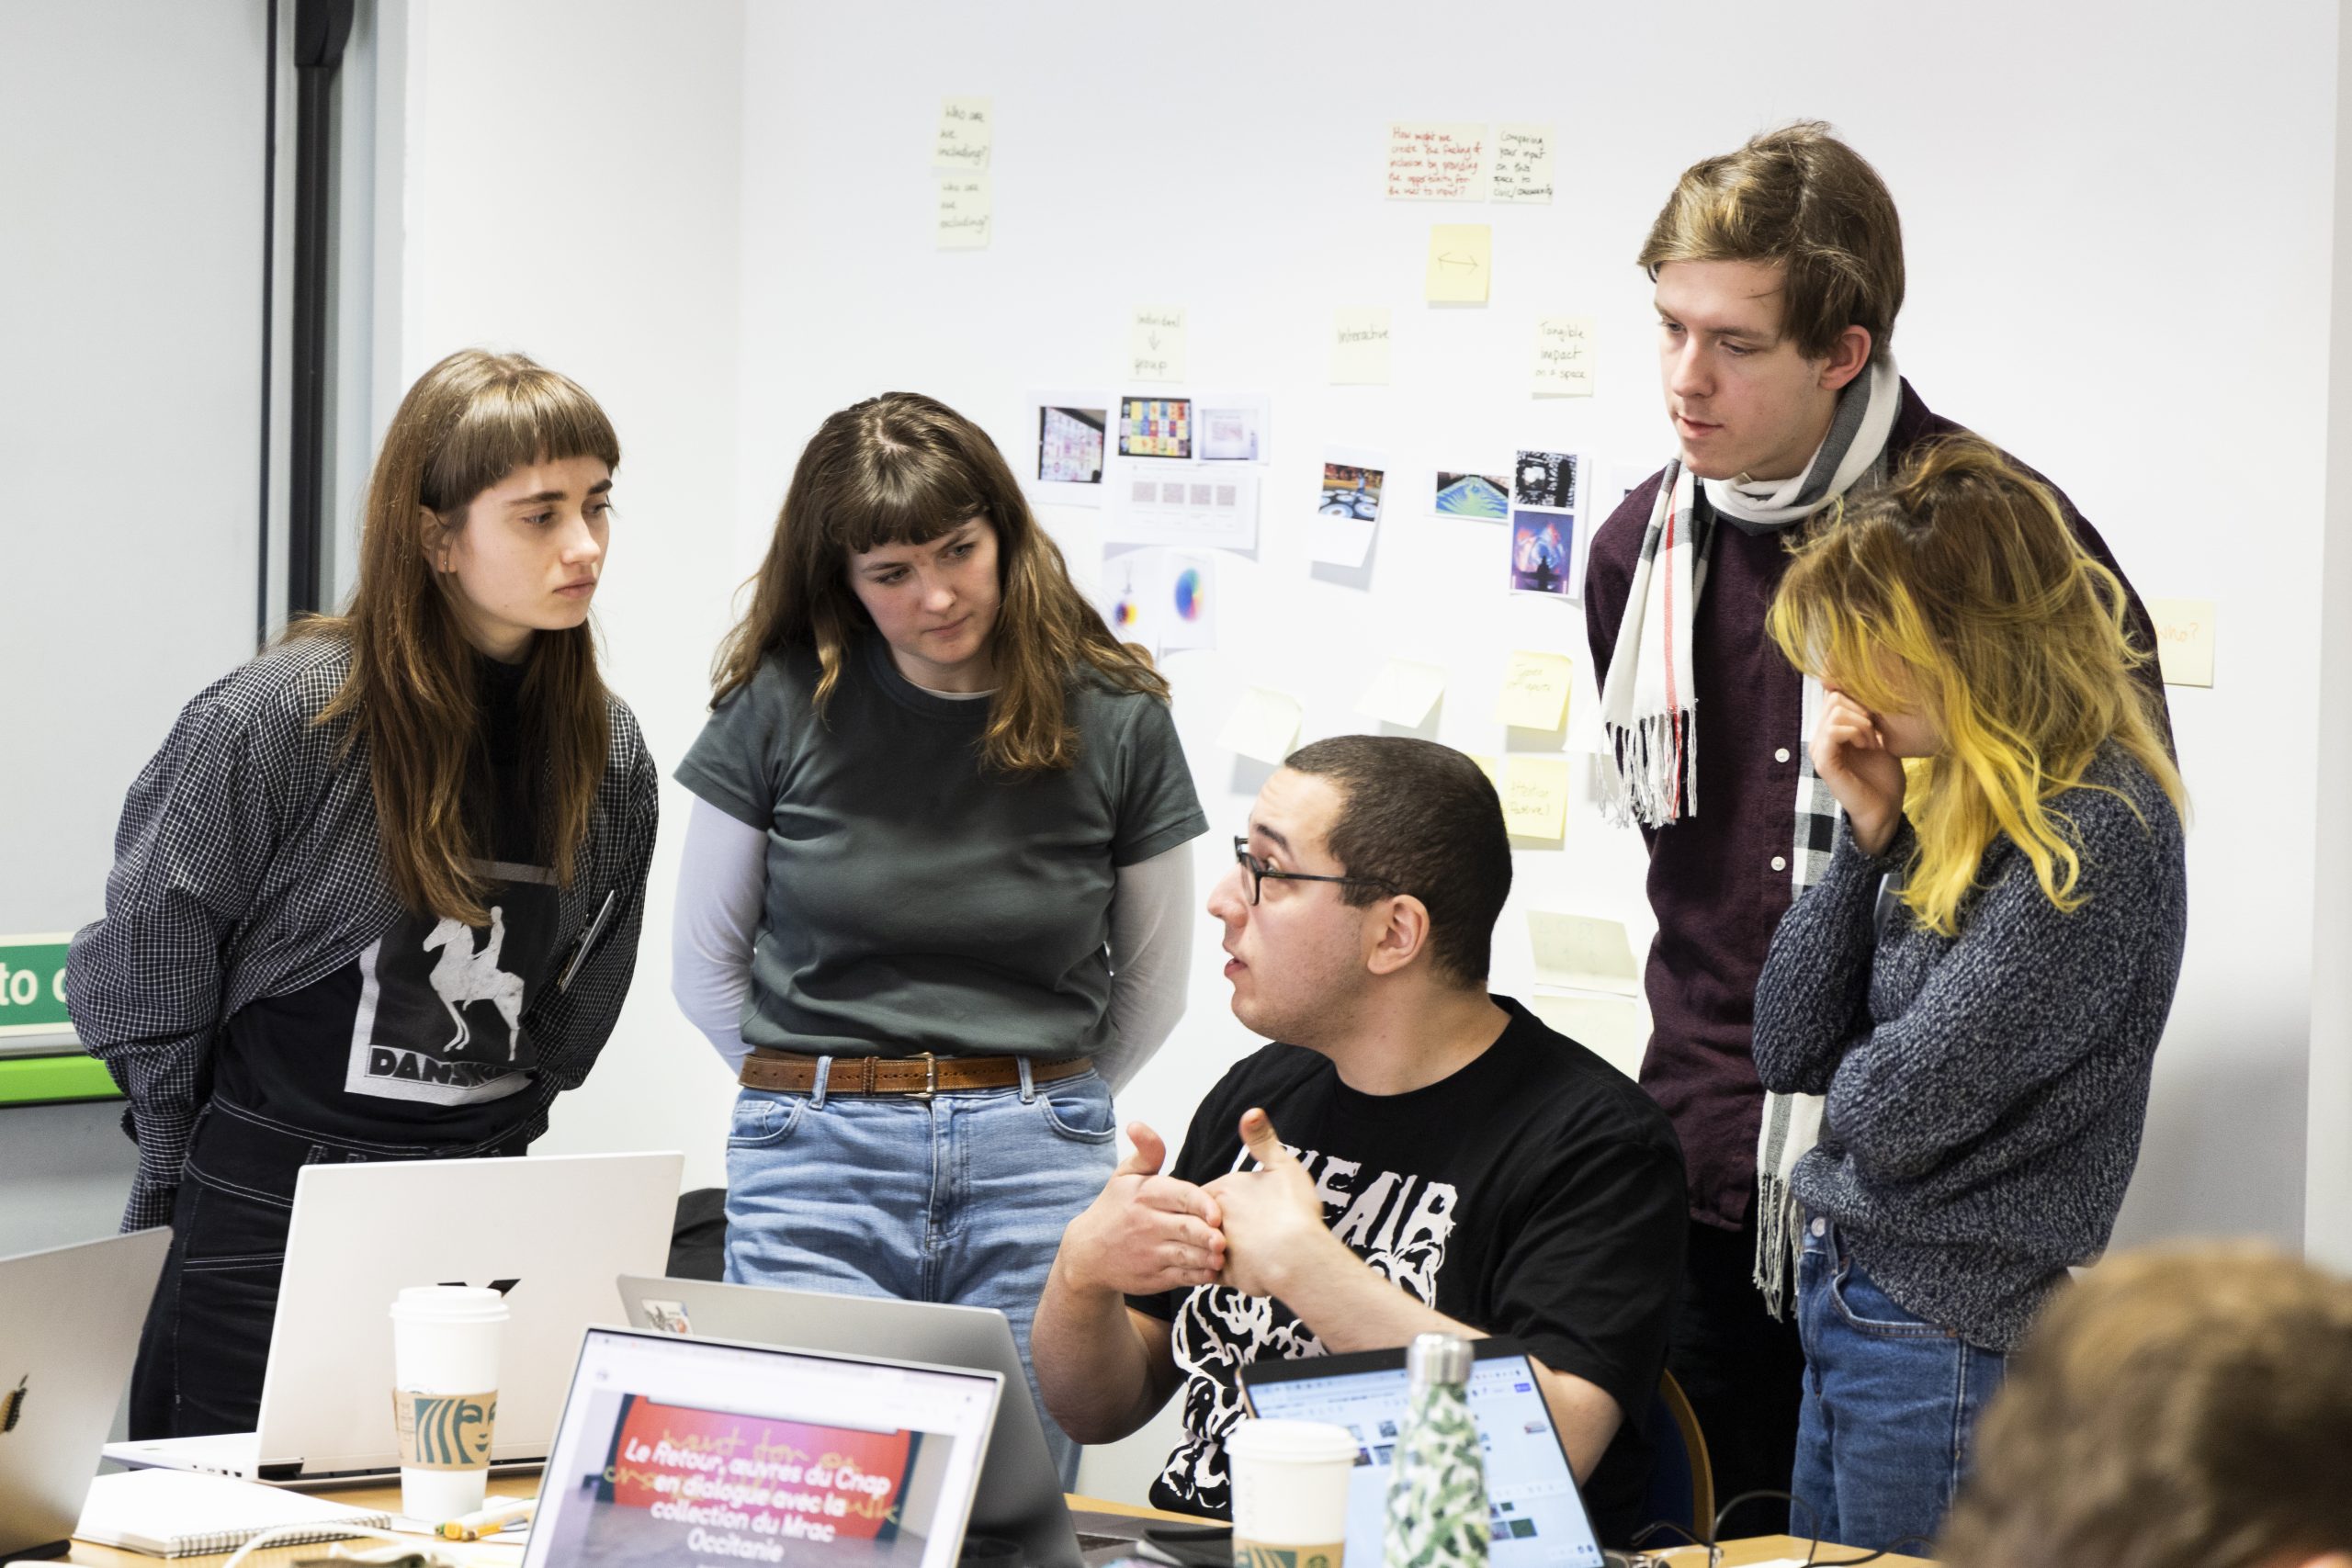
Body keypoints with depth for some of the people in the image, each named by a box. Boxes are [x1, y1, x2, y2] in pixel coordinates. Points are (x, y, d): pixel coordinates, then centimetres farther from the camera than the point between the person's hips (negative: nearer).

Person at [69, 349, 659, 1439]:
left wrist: (481, 1158, 11)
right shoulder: (279, 718, -14)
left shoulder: (609, 754, 1)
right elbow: (138, 973, -3)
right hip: (258, 1232, -4)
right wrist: (203, 1174, 3)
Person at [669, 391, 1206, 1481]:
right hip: (816, 1173, 0)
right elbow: (706, 966, 11)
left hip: (1039, 1164, 1)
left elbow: (1152, 986, 15)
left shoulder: (1115, 717, 2)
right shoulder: (782, 706, 0)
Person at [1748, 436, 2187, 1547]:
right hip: (1846, 1297, 9)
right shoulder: (1946, 795, 7)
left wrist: (1855, 1072, 1)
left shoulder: (2095, 833, -19)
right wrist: (1868, 830, -2)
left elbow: (1897, 1109, -22)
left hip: (1953, 1342, -9)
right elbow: (1787, 1050, 6)